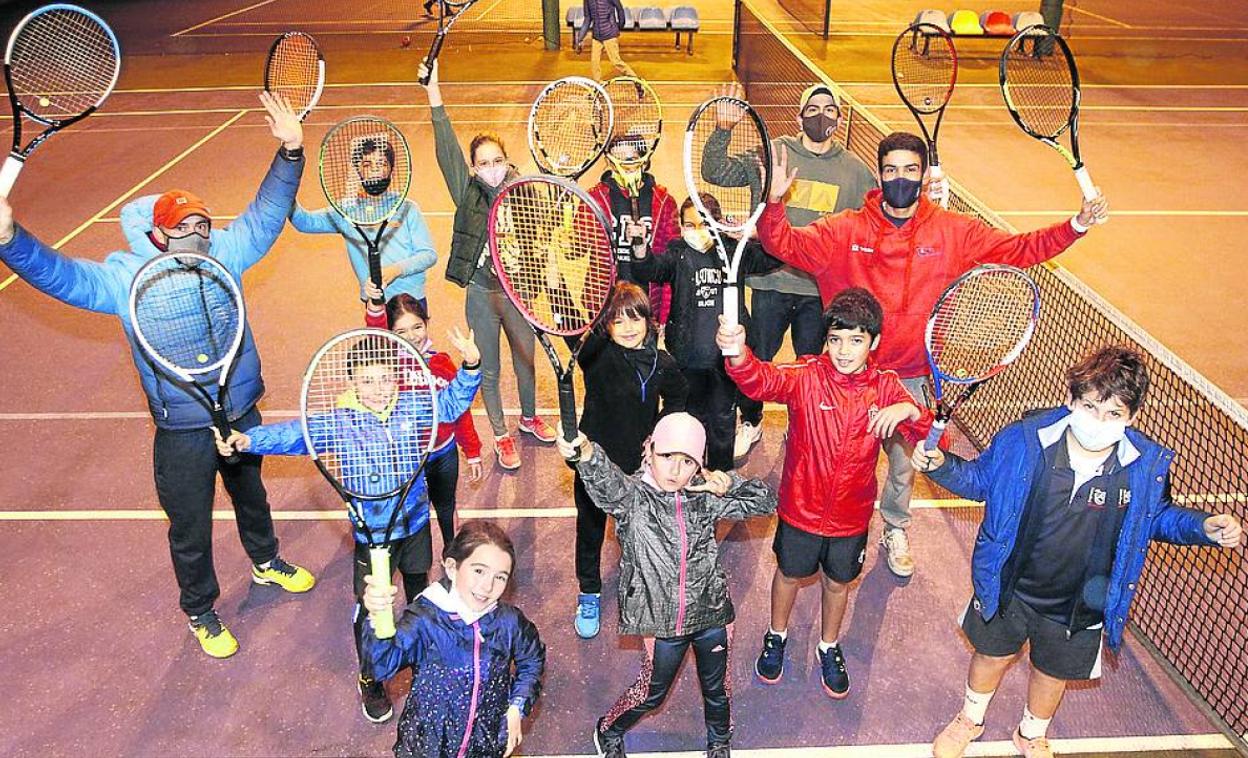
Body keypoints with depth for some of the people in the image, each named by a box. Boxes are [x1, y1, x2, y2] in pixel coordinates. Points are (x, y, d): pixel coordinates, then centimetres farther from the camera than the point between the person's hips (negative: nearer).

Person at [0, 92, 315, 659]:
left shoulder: (224, 255, -7)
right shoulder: (126, 278, -16)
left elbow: (267, 211, -5)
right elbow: (58, 274, -25)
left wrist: (290, 152, -16)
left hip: (243, 415, 4)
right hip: (183, 434, -4)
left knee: (251, 493, 29)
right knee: (190, 531, 13)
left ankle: (266, 563, 57)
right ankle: (200, 612, 38)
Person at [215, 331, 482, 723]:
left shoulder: (413, 406, -8)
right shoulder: (338, 423, -16)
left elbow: (452, 401, 0)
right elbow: (294, 434, -20)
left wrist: (470, 366, -15)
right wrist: (248, 440, -33)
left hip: (416, 523, 4)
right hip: (371, 533, -3)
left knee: (419, 592, 26)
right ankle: (370, 679, 28)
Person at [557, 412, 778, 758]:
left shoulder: (705, 498, -7)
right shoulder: (633, 497, -17)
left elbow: (766, 501, 1)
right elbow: (606, 481, -41)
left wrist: (727, 485, -16)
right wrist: (586, 453, -63)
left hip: (710, 614, 3)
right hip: (662, 620, -3)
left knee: (716, 687, 22)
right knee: (653, 691, 17)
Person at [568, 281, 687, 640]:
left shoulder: (662, 363, -6)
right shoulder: (595, 354, -16)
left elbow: (677, 396, 13)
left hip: (639, 463, 2)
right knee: (590, 530, 16)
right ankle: (589, 594, 38)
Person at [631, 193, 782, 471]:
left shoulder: (734, 250, 1)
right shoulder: (677, 253, -3)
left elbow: (775, 257, -1)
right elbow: (651, 270, -20)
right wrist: (640, 247, -42)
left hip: (726, 355, 0)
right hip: (688, 356, 0)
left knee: (723, 419, 14)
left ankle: (721, 476, 30)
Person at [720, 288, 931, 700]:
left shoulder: (886, 387, -10)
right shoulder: (807, 376, -20)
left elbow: (926, 434, -12)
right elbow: (762, 381, -39)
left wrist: (910, 411, -36)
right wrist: (738, 355, -62)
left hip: (852, 515, 2)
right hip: (801, 510, -2)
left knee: (838, 582, 23)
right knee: (789, 573, 21)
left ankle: (829, 647, 50)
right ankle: (777, 636, 50)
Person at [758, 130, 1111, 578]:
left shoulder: (954, 233, -5)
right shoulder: (845, 230, -9)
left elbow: (1020, 250, -2)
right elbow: (785, 245, -14)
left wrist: (1076, 225, -14)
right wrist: (776, 200, -33)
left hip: (909, 377, 2)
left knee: (904, 462, 18)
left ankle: (895, 530, 48)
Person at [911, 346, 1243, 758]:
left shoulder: (1147, 465, -19)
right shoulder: (1024, 439, -25)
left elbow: (1157, 516, 3)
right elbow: (979, 478, -7)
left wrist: (1204, 526, -15)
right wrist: (940, 464, -24)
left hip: (1079, 607, 2)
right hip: (1009, 589, -1)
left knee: (1054, 671, 26)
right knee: (993, 655, 23)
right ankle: (970, 719, 56)